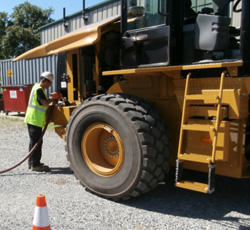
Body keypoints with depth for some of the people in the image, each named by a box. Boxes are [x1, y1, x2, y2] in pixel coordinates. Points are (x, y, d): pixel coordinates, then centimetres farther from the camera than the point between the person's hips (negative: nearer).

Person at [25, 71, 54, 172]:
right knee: (36, 142, -4)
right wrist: (52, 99, -9)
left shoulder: (36, 86, 14)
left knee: (34, 141, 17)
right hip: (35, 120, -10)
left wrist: (50, 98, 3)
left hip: (32, 119, 10)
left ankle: (32, 162, 27)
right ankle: (35, 165, 3)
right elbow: (45, 103, -25)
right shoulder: (39, 89, -17)